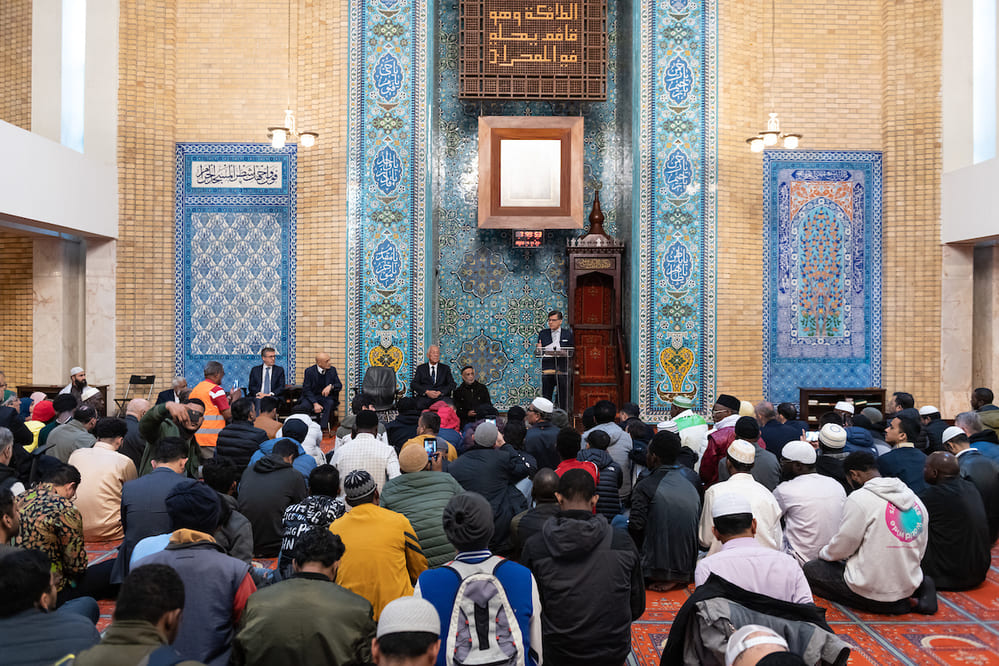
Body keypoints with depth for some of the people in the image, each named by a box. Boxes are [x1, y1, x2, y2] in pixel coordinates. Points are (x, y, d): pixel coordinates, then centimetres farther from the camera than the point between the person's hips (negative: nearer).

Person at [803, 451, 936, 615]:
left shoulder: (859, 498, -16)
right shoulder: (915, 499, 6)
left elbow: (842, 546, -12)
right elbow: (920, 549, 12)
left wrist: (823, 553, 10)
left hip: (870, 590, -7)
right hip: (908, 587, 8)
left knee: (809, 570, 7)